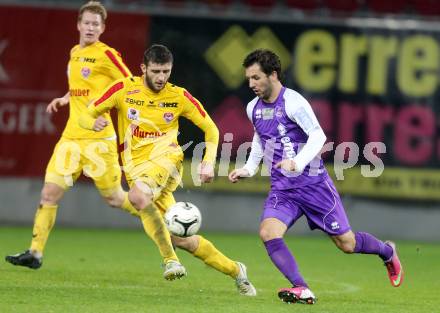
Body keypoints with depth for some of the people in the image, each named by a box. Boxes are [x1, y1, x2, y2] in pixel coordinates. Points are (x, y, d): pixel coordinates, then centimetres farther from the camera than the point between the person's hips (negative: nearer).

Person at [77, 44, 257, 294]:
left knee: (137, 195, -37)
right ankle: (234, 270, 13)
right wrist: (94, 123, -22)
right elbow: (86, 116, 3)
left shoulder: (179, 96, 1)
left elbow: (210, 128, 11)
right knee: (181, 240, -3)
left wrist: (209, 162, -5)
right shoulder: (124, 90, 0)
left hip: (166, 160, -2)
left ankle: (169, 259, -26)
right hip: (135, 168, 2)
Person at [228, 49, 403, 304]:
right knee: (268, 232, -24)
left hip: (313, 184, -5)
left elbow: (318, 136, -23)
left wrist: (298, 163, -38)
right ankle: (302, 290, -27)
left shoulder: (293, 102, -16)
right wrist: (249, 169, 15)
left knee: (347, 243, 3)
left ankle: (387, 252, 35)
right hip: (282, 189, 5)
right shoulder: (253, 108, 6)